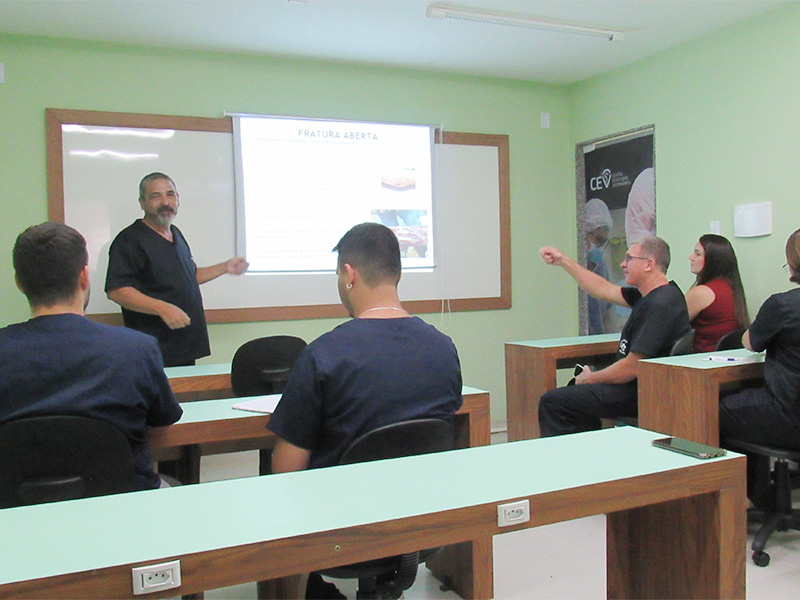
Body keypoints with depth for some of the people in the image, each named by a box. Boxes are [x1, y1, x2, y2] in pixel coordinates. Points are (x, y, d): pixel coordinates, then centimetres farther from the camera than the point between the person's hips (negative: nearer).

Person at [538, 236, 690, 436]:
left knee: (552, 401, -15)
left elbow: (633, 368, -26)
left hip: (640, 395, -11)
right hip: (636, 386, 11)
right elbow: (604, 290, 19)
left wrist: (589, 378, -11)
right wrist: (563, 261, 20)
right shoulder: (650, 296, 8)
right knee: (573, 390, 28)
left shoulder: (659, 304, -24)